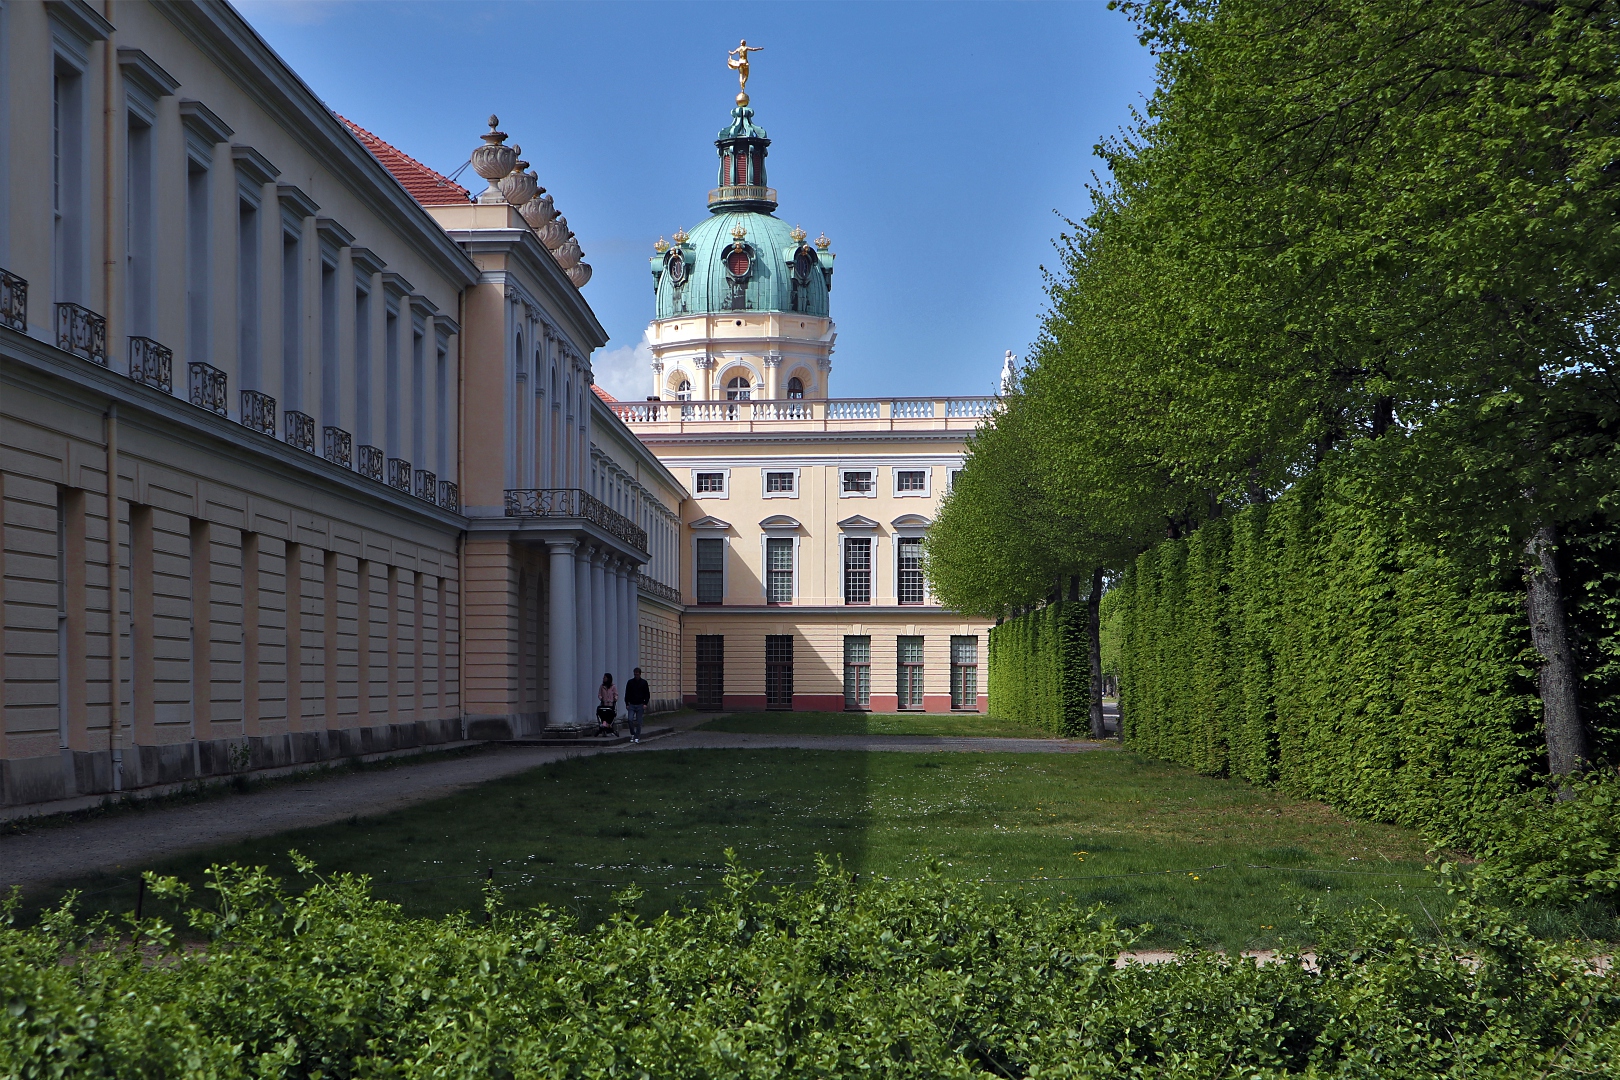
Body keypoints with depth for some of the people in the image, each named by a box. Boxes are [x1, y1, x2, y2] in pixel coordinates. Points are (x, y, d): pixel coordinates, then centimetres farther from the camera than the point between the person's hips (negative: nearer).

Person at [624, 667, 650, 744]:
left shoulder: (644, 682, 3)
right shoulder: (630, 682, 5)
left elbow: (647, 694, 6)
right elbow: (627, 694, 9)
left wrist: (645, 703, -5)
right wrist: (627, 704, 1)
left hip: (640, 705, -1)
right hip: (631, 705, 1)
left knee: (638, 722, -1)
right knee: (630, 720, -13)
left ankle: (637, 737, 6)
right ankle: (632, 734, 6)